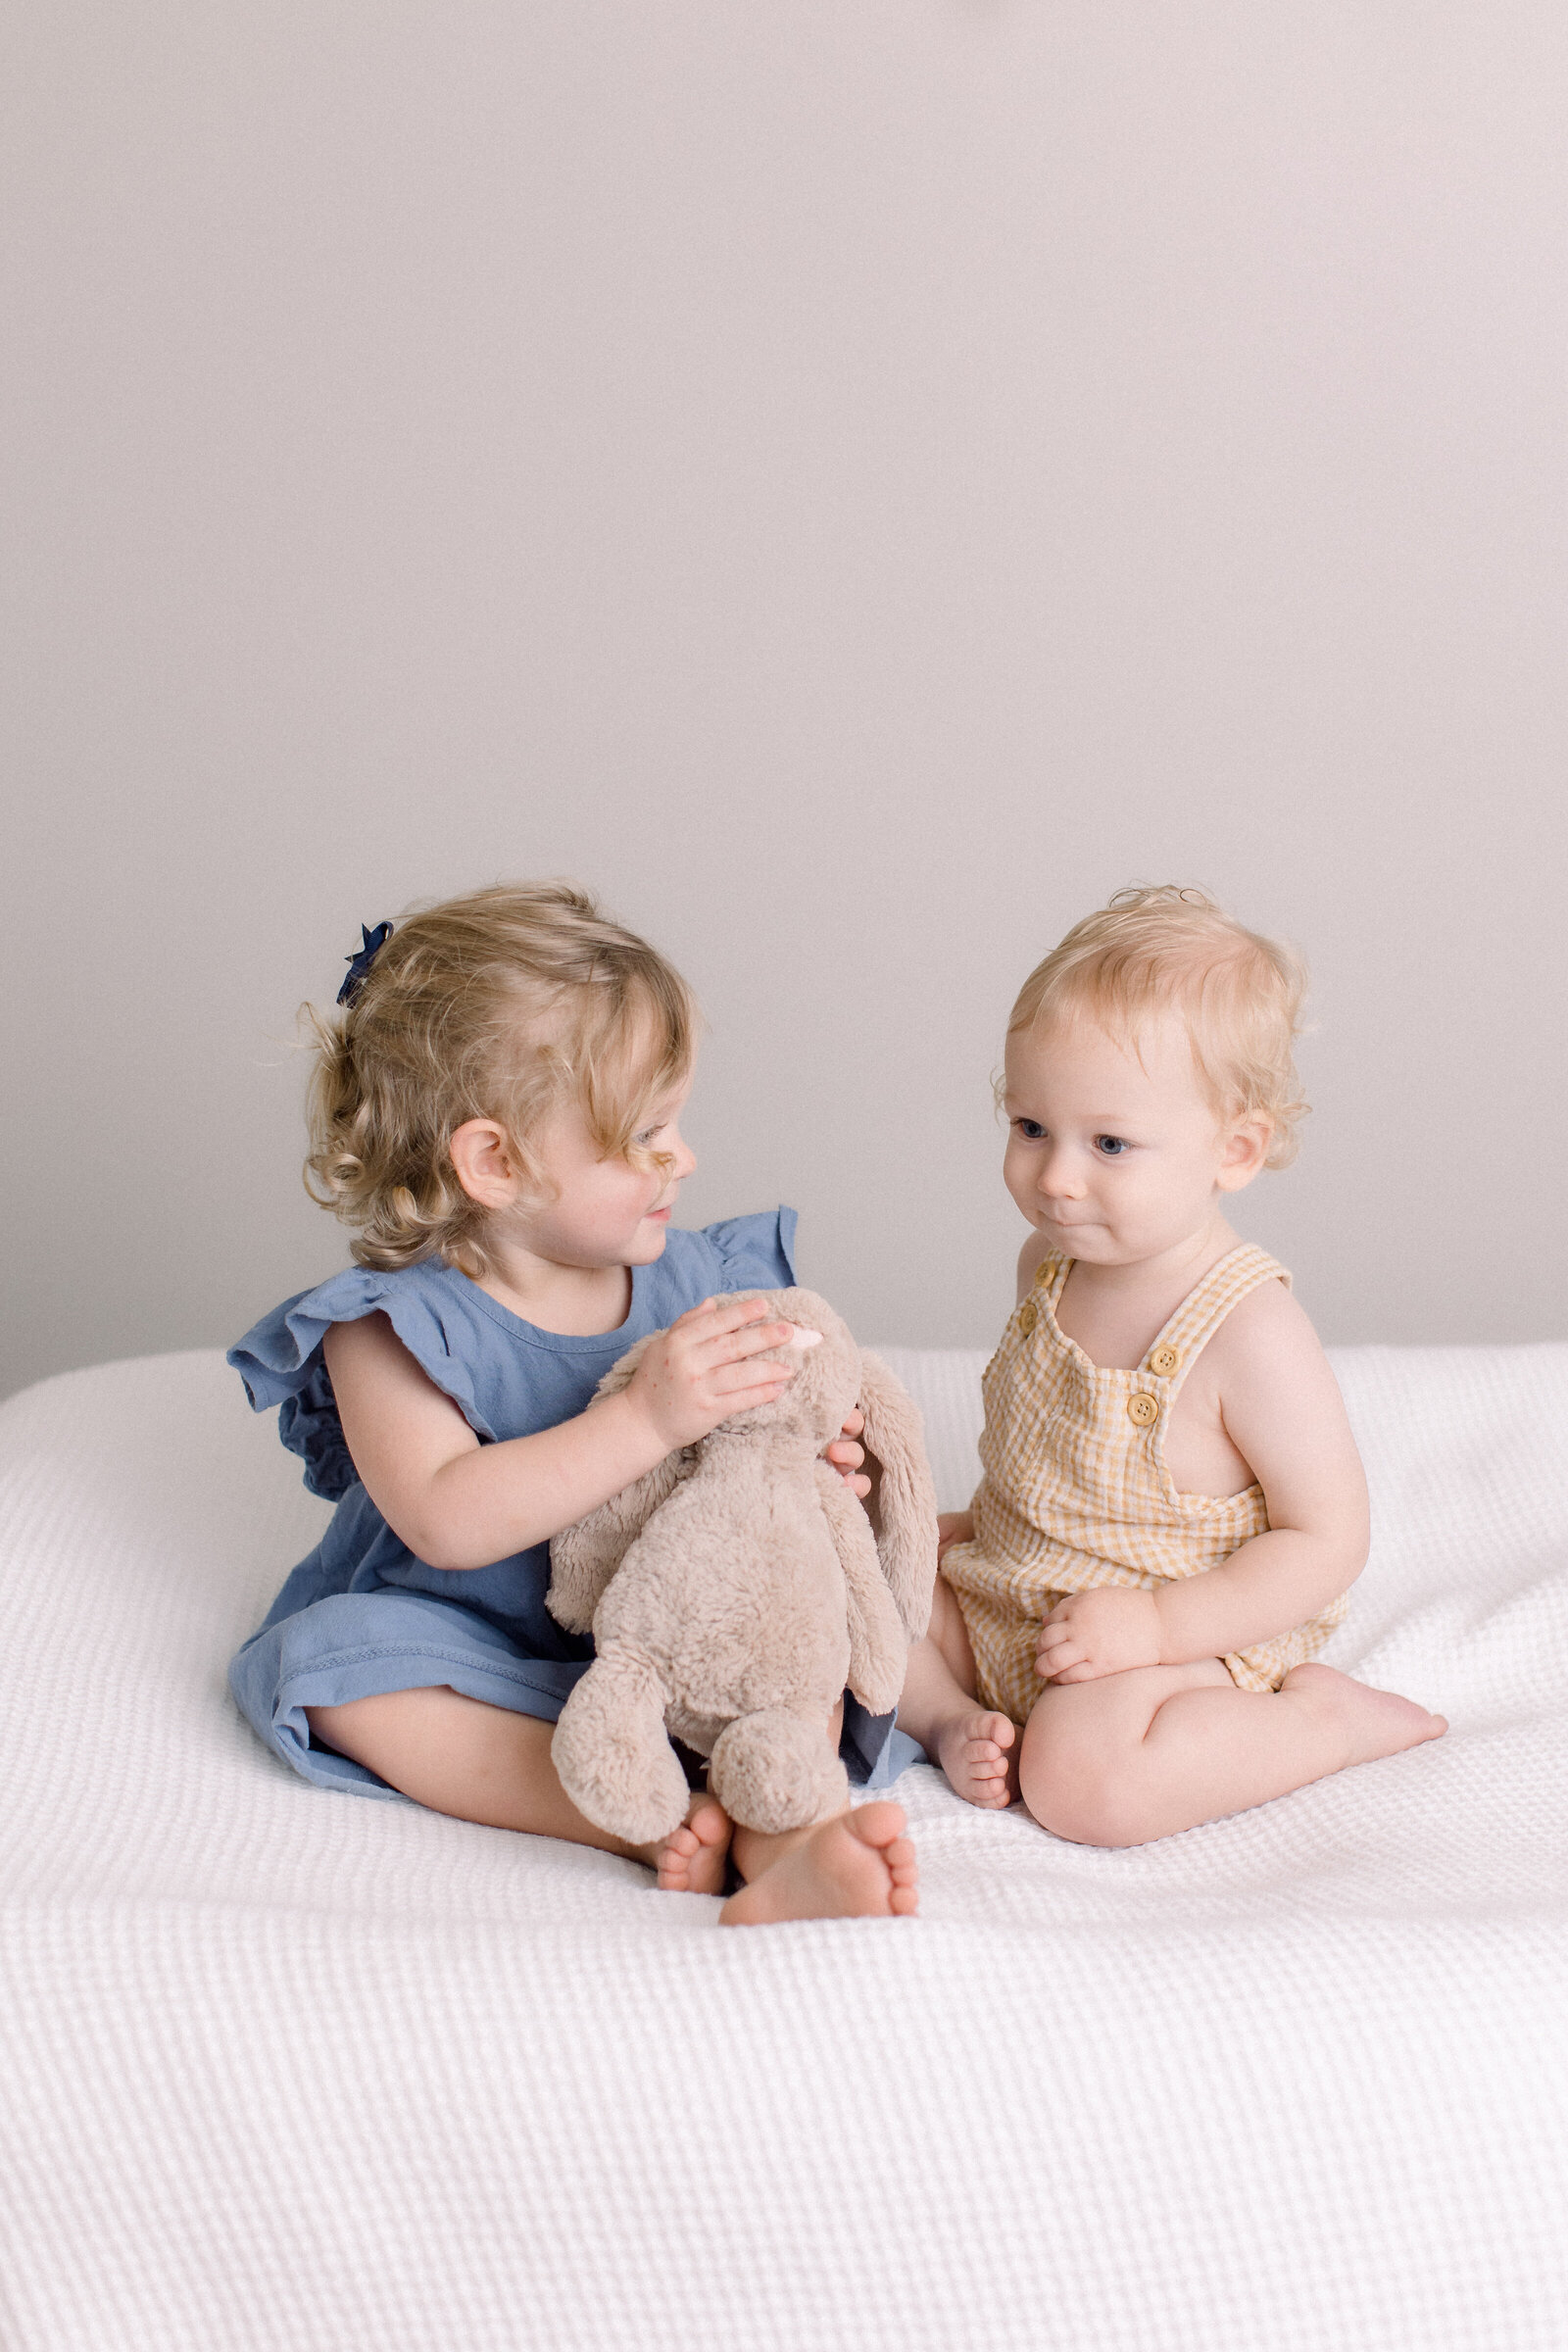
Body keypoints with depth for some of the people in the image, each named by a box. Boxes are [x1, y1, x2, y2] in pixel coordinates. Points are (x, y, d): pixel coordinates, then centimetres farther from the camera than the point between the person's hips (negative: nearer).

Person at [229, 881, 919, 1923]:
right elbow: (448, 1522, -30)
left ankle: (784, 1846, -41)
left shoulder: (694, 1279, -1)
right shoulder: (392, 1326, -17)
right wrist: (648, 1417, -38)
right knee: (340, 1651, -28)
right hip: (474, 1654, -3)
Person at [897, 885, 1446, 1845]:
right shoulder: (1051, 1262, -2)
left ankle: (1323, 1715, -9)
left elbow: (1328, 1540, -21)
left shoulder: (1249, 1332, -26)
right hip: (1006, 1599, 7)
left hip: (1185, 1636, -6)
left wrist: (1156, 1626, -27)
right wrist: (987, 1519, 9)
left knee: (1081, 1774, -32)